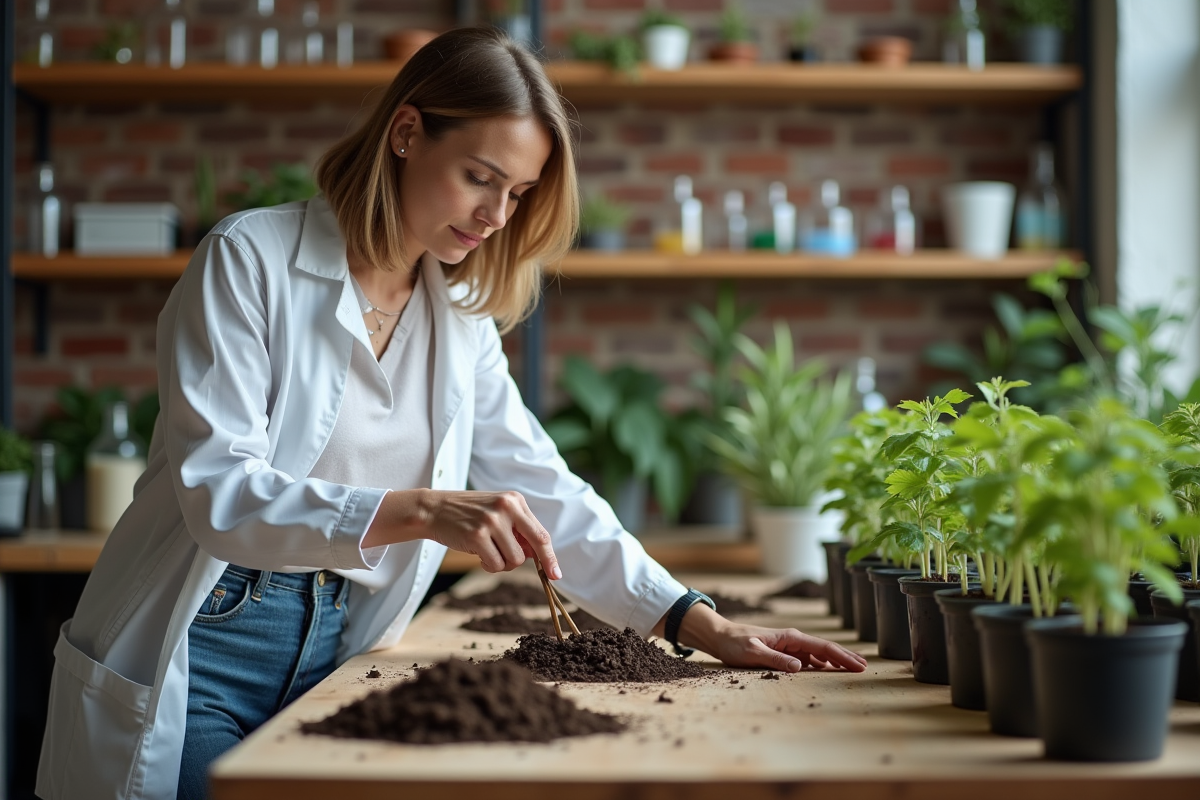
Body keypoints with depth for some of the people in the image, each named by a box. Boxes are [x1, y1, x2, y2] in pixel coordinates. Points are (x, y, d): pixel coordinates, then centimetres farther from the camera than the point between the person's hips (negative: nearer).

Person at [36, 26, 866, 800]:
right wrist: (420, 510, -36)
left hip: (330, 662, 5)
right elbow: (220, 493, -22)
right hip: (192, 662, -5)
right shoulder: (251, 260, -12)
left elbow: (542, 489, 6)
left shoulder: (462, 320, 6)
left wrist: (704, 626, -4)